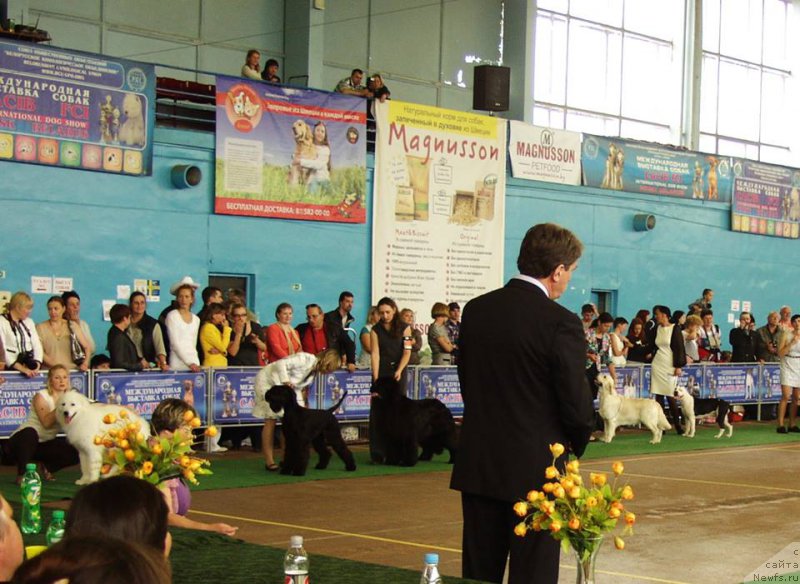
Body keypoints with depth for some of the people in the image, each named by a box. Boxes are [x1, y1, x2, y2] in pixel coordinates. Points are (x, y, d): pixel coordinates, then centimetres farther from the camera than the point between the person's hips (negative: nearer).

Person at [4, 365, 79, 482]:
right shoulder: (41, 396, -13)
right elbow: (46, 422, -26)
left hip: (46, 443, 5)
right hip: (24, 439, -5)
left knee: (75, 453, -17)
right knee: (30, 432, -41)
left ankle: (48, 467, 9)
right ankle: (22, 474, -23)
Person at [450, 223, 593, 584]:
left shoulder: (475, 310, 2)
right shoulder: (560, 323, -16)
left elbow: (467, 381, 9)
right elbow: (576, 402, -13)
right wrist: (577, 444, 7)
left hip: (478, 466, 5)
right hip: (536, 470, -5)